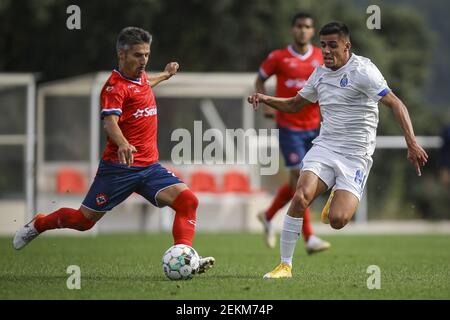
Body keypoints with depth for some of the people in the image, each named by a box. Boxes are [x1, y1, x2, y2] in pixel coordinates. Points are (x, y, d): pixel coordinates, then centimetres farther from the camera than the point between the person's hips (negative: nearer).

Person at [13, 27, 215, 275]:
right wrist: (123, 144, -51)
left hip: (150, 166, 7)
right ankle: (38, 224, 32)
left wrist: (165, 75, 52)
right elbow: (110, 121, -32)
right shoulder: (115, 86, -14)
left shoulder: (141, 77, 11)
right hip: (120, 168, -7)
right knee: (84, 220, 4)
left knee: (188, 200, -16)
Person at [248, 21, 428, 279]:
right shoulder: (320, 74, 11)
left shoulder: (363, 70, -10)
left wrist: (412, 144, -26)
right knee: (301, 196, -22)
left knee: (337, 220, -19)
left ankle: (338, 204, 20)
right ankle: (285, 265, -12)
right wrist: (265, 99, 7)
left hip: (356, 157, -4)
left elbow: (396, 104, -15)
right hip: (324, 149, 5)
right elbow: (294, 105, 26)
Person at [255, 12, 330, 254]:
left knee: (297, 181, 11)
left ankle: (268, 216, 35)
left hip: (313, 127, 4)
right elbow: (260, 80, 10)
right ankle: (309, 238, -12)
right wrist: (266, 105, -5)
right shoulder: (278, 58, -3)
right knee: (300, 178, -12)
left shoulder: (322, 57, 5)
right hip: (289, 127, -4)